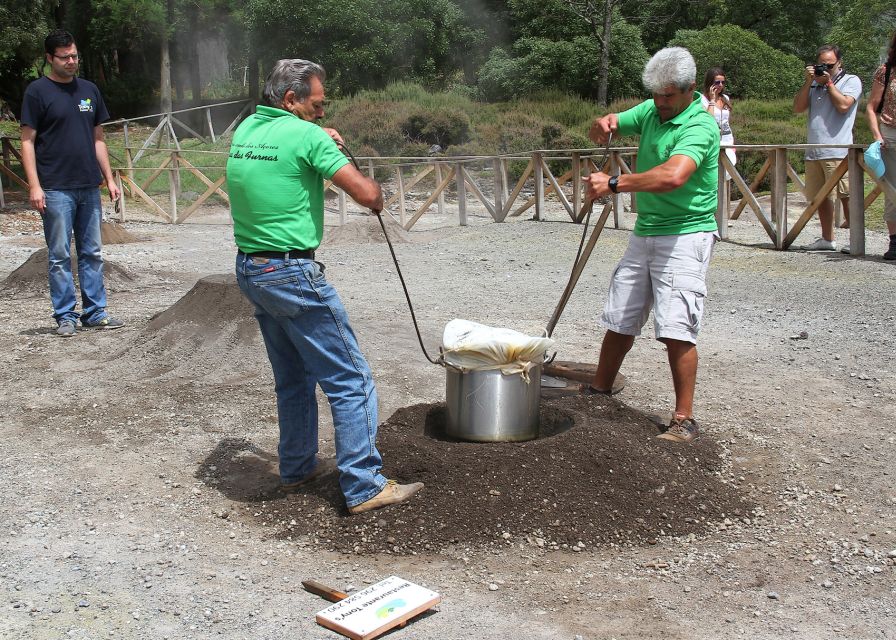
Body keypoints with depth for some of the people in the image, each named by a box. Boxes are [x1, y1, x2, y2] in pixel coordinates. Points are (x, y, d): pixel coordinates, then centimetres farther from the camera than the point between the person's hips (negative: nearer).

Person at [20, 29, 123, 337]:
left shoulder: (89, 90, 13)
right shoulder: (38, 91, -3)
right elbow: (27, 141, -4)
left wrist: (109, 179, 12)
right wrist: (34, 185, -12)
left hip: (89, 187, 5)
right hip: (56, 190, -5)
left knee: (92, 253, 9)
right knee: (60, 256, 1)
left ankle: (95, 312, 17)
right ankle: (65, 316, 9)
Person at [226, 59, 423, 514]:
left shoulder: (245, 130, 10)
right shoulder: (304, 135, -14)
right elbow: (365, 193, -18)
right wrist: (377, 195, 5)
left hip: (249, 270, 9)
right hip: (292, 274, -9)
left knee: (293, 376, 22)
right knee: (350, 379, -2)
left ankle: (298, 467, 32)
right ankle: (364, 486, 0)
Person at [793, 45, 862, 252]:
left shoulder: (851, 81, 5)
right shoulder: (814, 83, 19)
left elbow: (843, 105, -12)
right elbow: (797, 108, 9)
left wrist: (829, 83, -3)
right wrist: (808, 82, 1)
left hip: (837, 152, -6)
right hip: (813, 151, 6)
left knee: (846, 195, -10)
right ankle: (827, 239, 17)